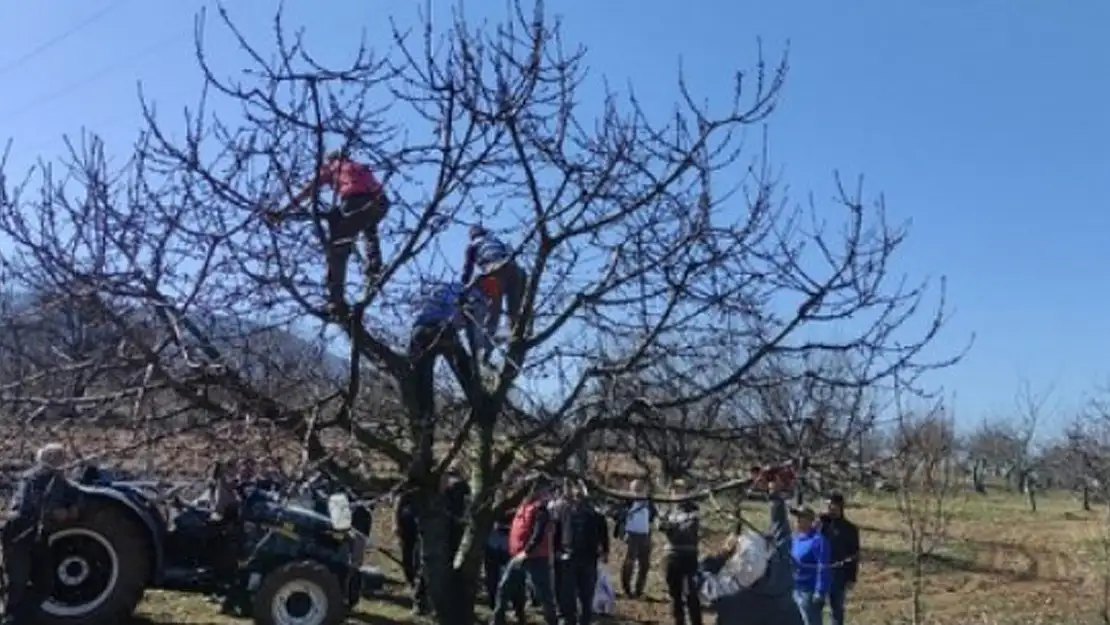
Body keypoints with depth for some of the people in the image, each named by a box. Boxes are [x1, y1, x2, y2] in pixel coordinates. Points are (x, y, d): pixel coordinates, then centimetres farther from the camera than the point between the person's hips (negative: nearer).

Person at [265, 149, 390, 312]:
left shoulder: (331, 166, 25)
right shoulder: (361, 167, 39)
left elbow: (309, 191, 20)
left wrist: (283, 212, 21)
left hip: (356, 203, -5)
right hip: (380, 203, 5)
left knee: (337, 247, 5)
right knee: (370, 231, 38)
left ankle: (336, 299, -5)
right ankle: (374, 270, 20)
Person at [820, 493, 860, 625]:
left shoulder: (849, 529, -2)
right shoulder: (820, 524, 5)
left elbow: (854, 556, -2)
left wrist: (852, 578, -6)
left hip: (839, 575, -2)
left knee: (836, 609, 6)